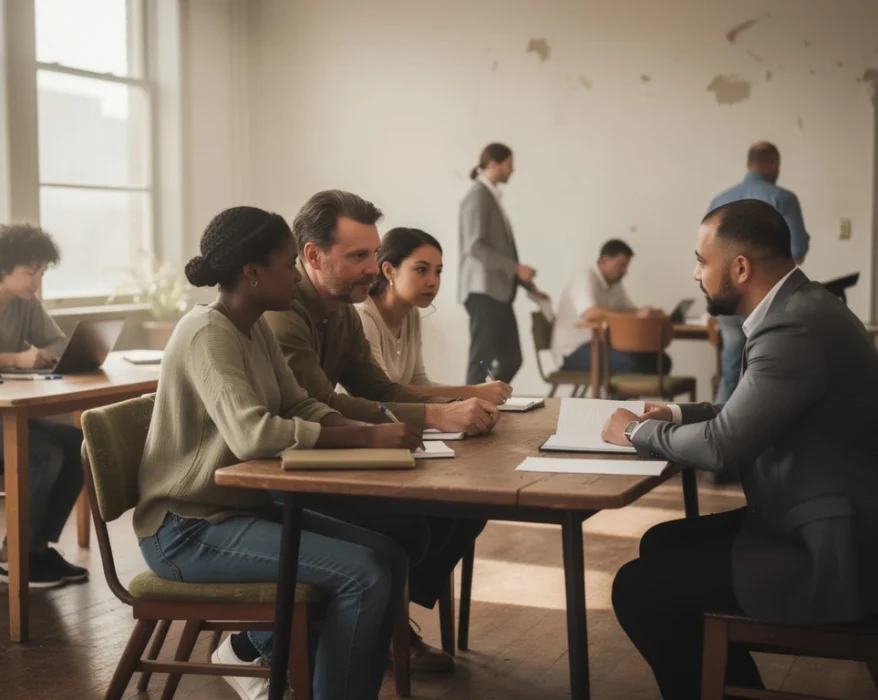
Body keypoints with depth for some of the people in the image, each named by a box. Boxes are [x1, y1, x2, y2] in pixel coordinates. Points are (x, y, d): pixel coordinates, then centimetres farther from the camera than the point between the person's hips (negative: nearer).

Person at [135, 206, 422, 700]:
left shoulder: (257, 328, 8)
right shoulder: (207, 334, -21)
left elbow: (300, 407, 9)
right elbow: (252, 434, -34)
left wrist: (372, 431, -11)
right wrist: (367, 437, -31)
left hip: (244, 506, 9)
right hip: (190, 529, -9)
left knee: (389, 555, 3)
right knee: (364, 574, -20)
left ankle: (257, 652, 19)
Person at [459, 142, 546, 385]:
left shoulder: (493, 197, 18)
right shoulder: (478, 197, -10)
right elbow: (476, 247, -19)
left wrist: (529, 286, 18)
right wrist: (516, 268, -18)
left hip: (498, 291, 9)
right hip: (483, 290, -9)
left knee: (511, 359, 7)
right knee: (483, 359, -6)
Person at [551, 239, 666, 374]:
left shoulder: (614, 284, 13)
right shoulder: (585, 278, -14)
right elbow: (590, 315, -31)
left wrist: (643, 312, -13)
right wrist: (636, 313, -31)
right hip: (573, 350, -9)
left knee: (661, 360, -6)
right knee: (631, 362, -33)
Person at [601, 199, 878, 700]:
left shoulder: (796, 327, -24)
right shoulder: (797, 306, 7)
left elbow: (724, 445, -23)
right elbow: (746, 411, 21)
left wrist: (639, 432, -6)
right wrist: (678, 414, 8)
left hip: (830, 555, -10)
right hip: (822, 524, 10)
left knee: (639, 589, -9)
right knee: (663, 545, 18)